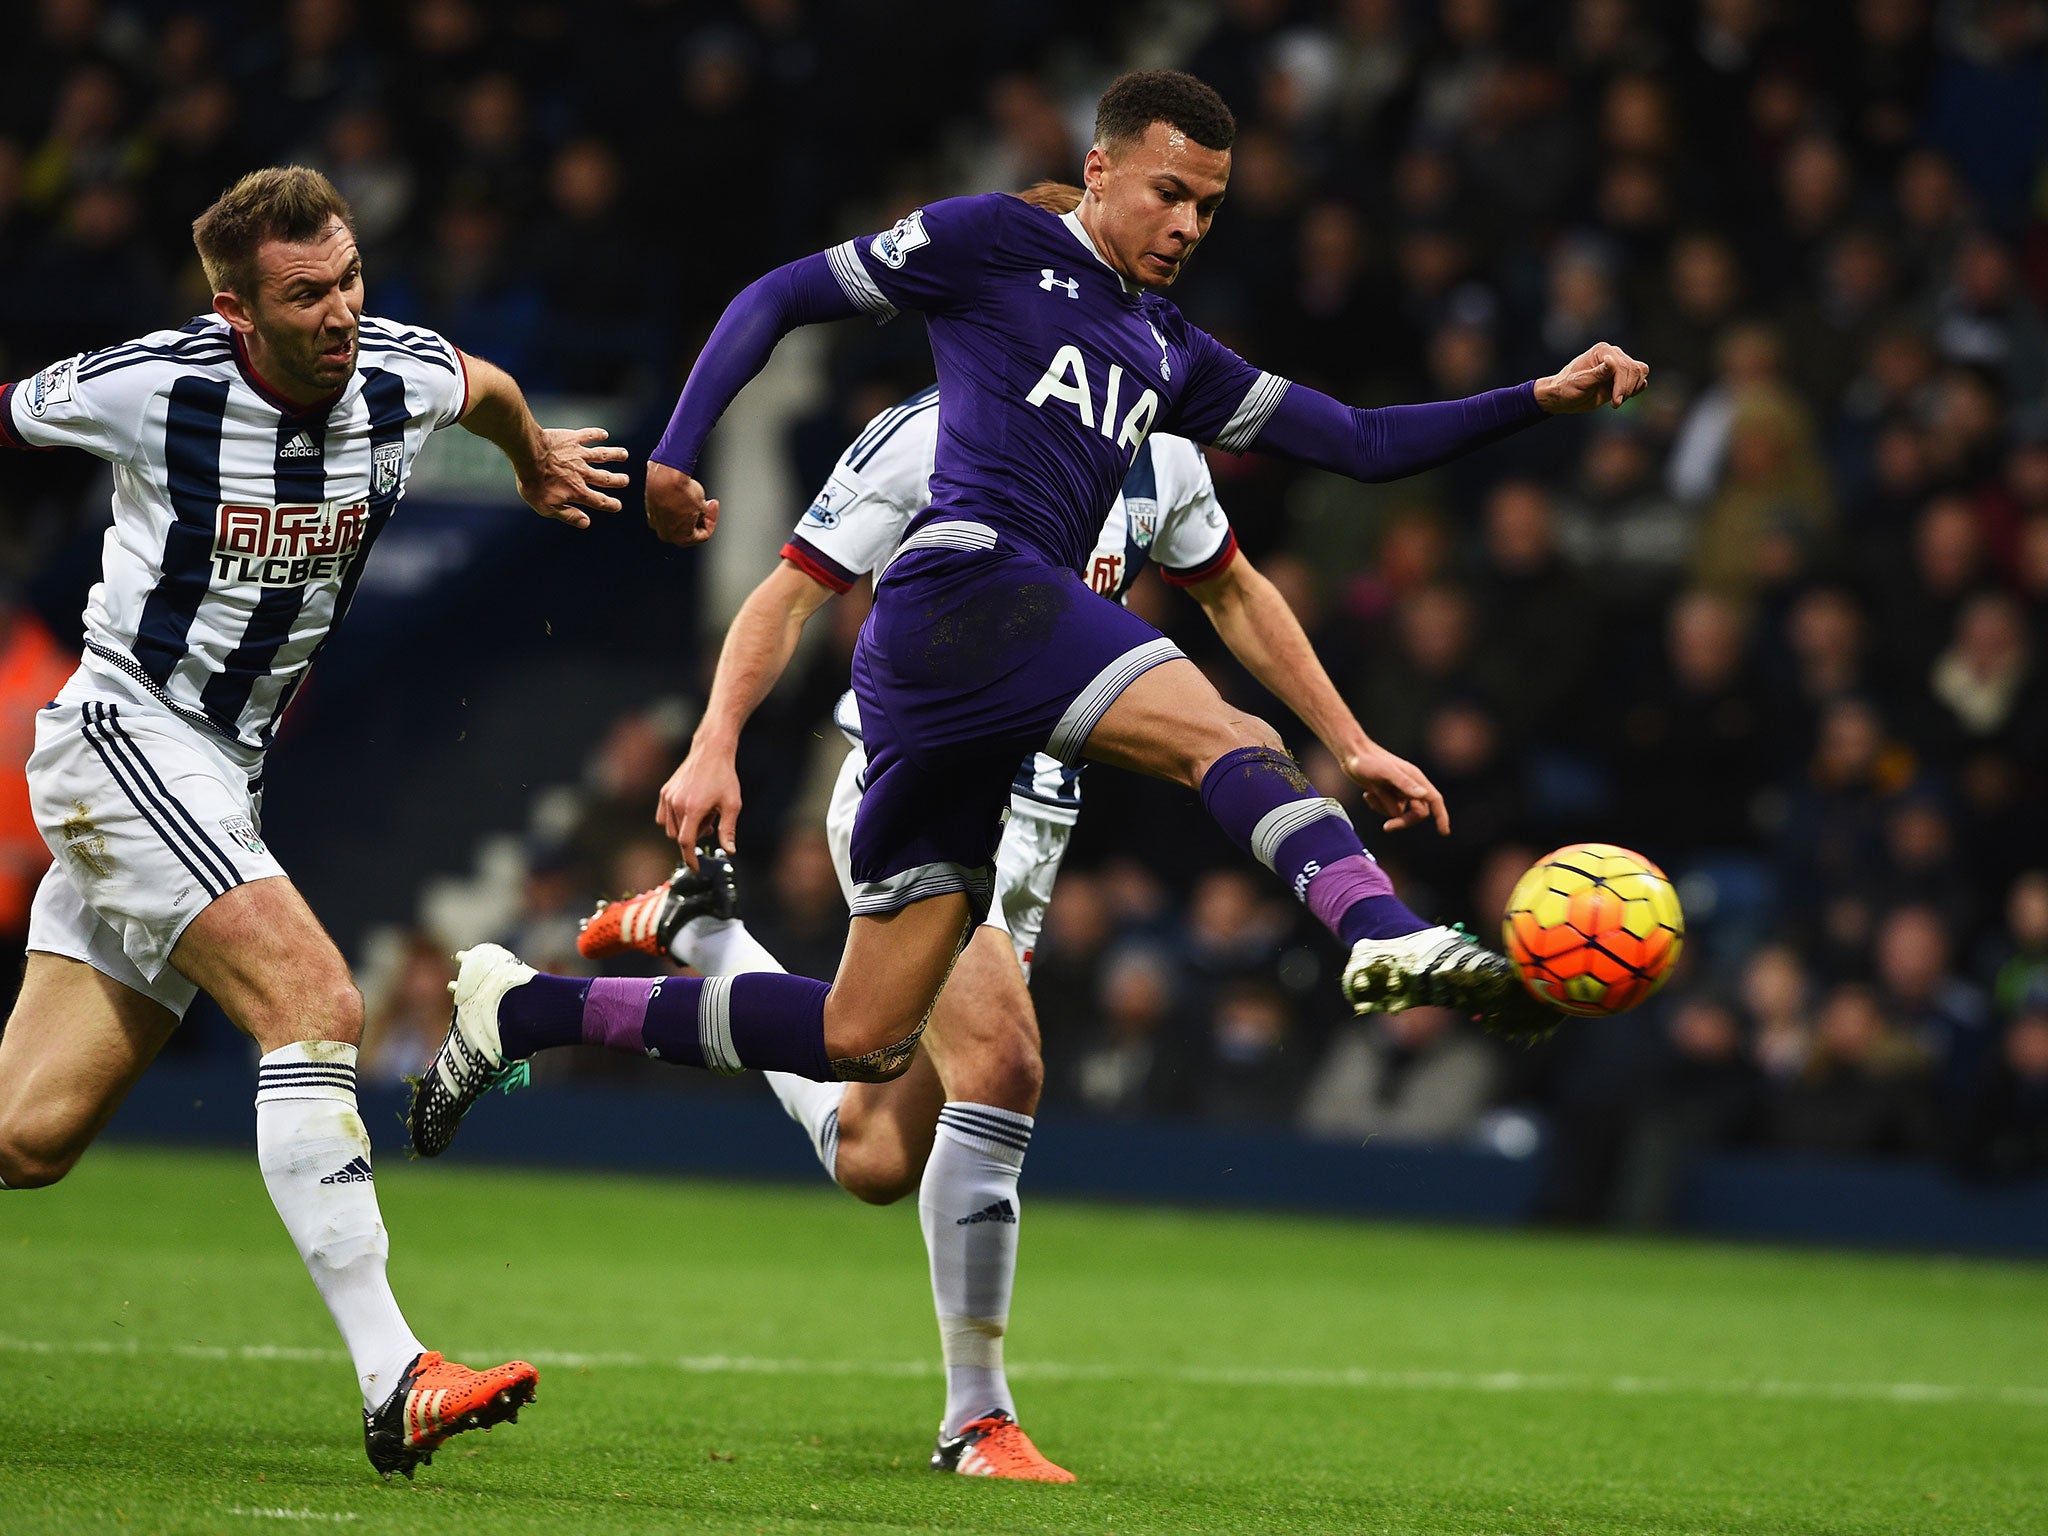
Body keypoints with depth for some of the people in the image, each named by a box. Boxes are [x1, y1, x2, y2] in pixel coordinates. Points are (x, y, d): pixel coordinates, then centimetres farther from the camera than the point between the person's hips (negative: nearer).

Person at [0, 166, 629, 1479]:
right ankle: (393, 1385, -29)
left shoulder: (406, 378, -2)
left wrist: (544, 470, 43)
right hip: (124, 740, -6)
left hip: (225, 778, 6)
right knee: (313, 1002, -25)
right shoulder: (150, 389, -16)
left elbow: (488, 389, 24)